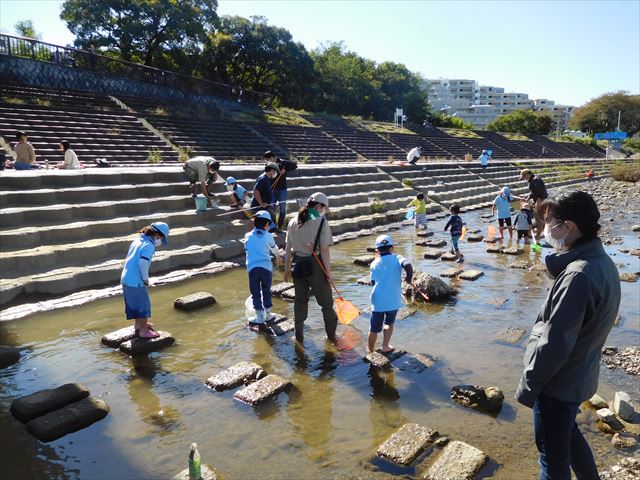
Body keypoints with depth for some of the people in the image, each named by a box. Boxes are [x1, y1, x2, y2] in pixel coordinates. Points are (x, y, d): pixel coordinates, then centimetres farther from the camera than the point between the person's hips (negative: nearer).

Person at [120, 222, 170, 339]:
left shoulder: (137, 241, 12)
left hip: (126, 278, 9)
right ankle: (144, 331, 11)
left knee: (135, 303, 23)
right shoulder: (149, 246, -15)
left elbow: (130, 259, 15)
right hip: (136, 281, -9)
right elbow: (143, 262, -28)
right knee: (144, 304, 4)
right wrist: (146, 279, -14)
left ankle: (138, 325, 39)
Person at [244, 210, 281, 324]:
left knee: (255, 292, 7)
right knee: (266, 291, 14)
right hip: (266, 267, 0)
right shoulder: (268, 236, 3)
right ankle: (268, 315, 22)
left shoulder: (248, 236, 5)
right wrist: (278, 258, 42)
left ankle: (260, 317, 10)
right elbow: (274, 249, 20)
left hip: (252, 268, 0)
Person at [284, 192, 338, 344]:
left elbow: (288, 248, 7)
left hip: (298, 265, 5)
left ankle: (299, 336, 24)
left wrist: (287, 268, 16)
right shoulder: (321, 223, -12)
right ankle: (331, 335, 22)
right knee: (326, 301, 11)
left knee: (300, 301, 17)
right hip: (315, 265, -5)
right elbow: (324, 250, -15)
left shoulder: (293, 222, 4)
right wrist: (328, 272, -8)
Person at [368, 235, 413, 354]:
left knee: (374, 329, 13)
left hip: (377, 301, 1)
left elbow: (373, 282, 5)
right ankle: (385, 346, 19)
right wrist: (409, 278, -7)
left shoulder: (374, 263, 3)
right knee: (389, 323, 25)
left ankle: (370, 352, 24)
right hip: (393, 300, -1)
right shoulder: (397, 258, -1)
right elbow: (408, 265, -22)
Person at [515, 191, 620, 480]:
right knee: (569, 434, 29)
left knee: (553, 455, 11)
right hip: (579, 377, 9)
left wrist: (528, 385, -17)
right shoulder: (603, 263, 1)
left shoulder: (579, 276, -29)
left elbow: (555, 342, -27)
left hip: (559, 383, -9)